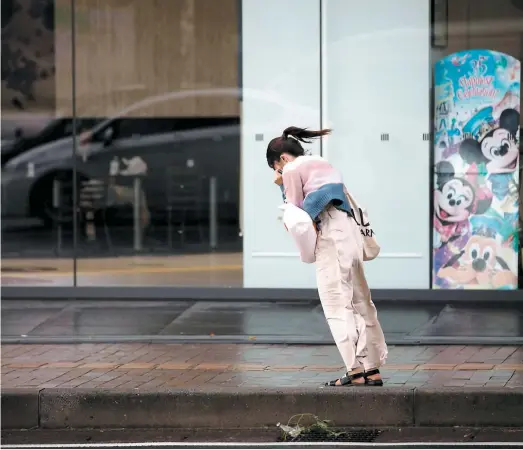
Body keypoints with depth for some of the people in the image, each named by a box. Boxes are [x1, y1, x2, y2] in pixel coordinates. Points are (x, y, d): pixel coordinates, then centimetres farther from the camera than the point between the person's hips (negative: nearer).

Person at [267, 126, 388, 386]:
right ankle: (372, 369, 10)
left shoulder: (292, 170, 1)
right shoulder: (321, 163, 27)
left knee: (336, 302, -8)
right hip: (349, 230, 9)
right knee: (360, 301, 9)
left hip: (330, 235, -9)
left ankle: (355, 370, -15)